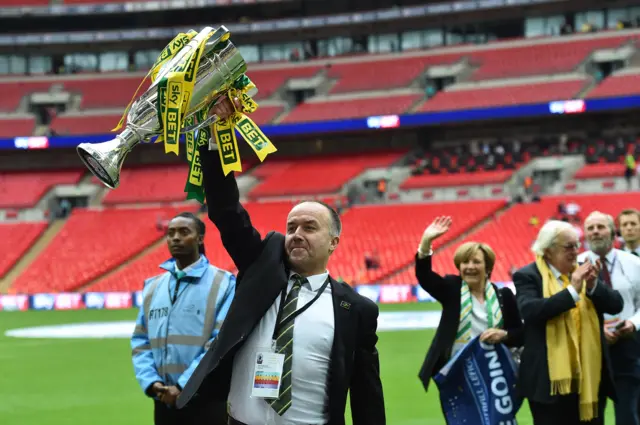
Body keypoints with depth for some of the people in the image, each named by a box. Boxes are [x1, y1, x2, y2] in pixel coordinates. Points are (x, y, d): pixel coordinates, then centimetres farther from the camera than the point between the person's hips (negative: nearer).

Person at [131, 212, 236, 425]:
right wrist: (151, 382, -8)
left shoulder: (223, 283, -5)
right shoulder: (153, 286, 12)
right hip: (165, 401, 5)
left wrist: (183, 386, -18)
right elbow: (140, 341, 10)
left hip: (206, 401, -5)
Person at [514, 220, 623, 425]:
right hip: (551, 378, -5)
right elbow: (530, 310, -23)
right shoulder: (528, 276, -5)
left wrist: (593, 285, -14)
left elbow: (616, 305, 4)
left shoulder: (584, 272, 11)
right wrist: (573, 290, -23)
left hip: (590, 376, 5)